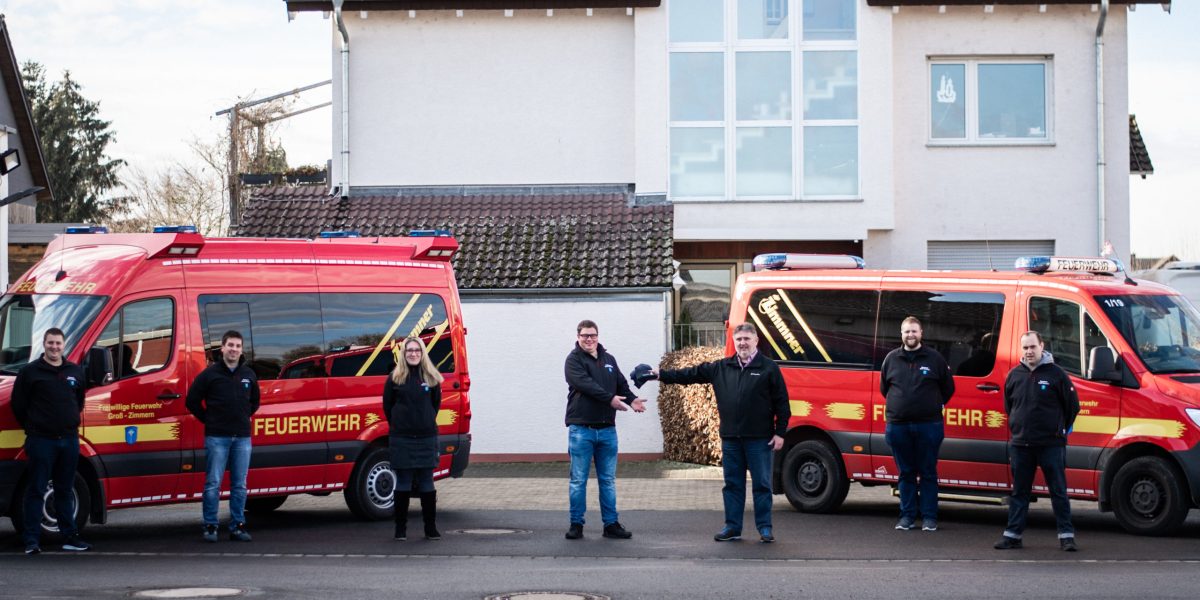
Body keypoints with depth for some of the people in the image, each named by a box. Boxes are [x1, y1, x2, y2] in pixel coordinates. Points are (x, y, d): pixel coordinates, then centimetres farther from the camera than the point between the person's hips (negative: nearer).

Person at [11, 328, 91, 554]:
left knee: (65, 491, 11)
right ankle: (31, 541, -2)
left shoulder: (75, 372, 11)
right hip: (41, 440, -4)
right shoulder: (30, 372, -2)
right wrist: (32, 427, 3)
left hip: (69, 440, 4)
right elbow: (18, 405, 0)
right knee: (36, 491, -3)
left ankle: (70, 537, 15)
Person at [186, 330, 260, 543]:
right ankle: (210, 527, 2)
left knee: (240, 485, 5)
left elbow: (255, 401, 27)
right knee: (213, 483, -3)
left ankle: (237, 526, 11)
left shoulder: (248, 375, 11)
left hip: (242, 437, 4)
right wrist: (209, 420, 1)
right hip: (217, 437, -4)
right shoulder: (210, 374, -2)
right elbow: (192, 400, 2)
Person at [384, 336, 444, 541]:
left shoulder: (431, 377, 5)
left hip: (427, 437, 1)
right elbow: (387, 405, 8)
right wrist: (398, 426, 9)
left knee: (427, 484, 4)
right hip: (401, 439, -1)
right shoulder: (395, 378, 1)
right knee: (403, 484, 2)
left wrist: (428, 422, 11)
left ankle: (431, 528, 9)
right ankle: (400, 529, 8)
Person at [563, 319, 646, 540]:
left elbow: (621, 384, 11)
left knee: (608, 480, 8)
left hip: (607, 429, 5)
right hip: (581, 429, -5)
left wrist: (631, 399, -10)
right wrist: (610, 398, -27)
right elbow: (585, 384, -18)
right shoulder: (574, 360, -3)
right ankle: (576, 524, 7)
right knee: (579, 480, 1)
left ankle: (611, 524, 12)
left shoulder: (608, 360, 16)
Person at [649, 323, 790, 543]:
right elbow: (691, 374, 13)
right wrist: (662, 376, 8)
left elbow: (781, 403, -2)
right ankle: (732, 527, 16)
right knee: (732, 484, 9)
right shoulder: (721, 368, 11)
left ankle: (764, 528, 8)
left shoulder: (768, 368, -1)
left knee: (762, 484, 1)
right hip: (730, 438, 4)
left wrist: (780, 433, -6)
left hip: (759, 438, -4)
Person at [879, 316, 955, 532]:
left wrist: (933, 406, 10)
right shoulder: (891, 359, 8)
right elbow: (883, 388, 20)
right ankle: (907, 516, 14)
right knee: (906, 473, 8)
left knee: (928, 473, 1)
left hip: (928, 425, -2)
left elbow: (948, 388, 10)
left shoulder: (934, 358, 2)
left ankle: (929, 517, 5)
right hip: (898, 425, 2)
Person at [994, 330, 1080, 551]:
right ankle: (1012, 534, 13)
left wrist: (1062, 428, 8)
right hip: (1021, 444, 4)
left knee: (1059, 491, 0)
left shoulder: (1055, 373, -4)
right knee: (1019, 492, 9)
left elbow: (1072, 404, 2)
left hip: (1051, 444, -4)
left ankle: (1066, 535, 3)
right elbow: (1008, 405, 22)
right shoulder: (1015, 375, 8)